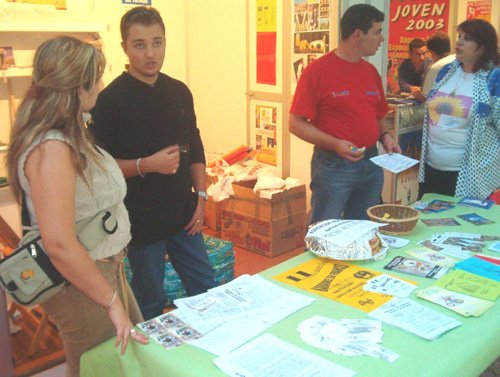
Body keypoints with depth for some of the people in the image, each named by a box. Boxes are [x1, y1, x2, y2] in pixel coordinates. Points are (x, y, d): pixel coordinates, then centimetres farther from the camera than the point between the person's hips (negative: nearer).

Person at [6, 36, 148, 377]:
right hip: (81, 281, -9)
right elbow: (60, 244, -28)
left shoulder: (69, 135, 4)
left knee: (138, 350, 23)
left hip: (104, 268, 9)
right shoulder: (52, 148, -26)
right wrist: (112, 301, -21)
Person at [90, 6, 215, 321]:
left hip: (184, 214, 5)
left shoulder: (179, 92, 5)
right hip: (142, 221, -5)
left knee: (207, 291, 16)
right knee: (150, 305, 10)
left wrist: (201, 195, 4)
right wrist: (146, 165, -25)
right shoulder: (111, 100, -12)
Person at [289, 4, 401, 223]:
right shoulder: (318, 70, -11)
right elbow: (296, 124, -13)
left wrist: (385, 137, 0)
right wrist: (334, 144, -23)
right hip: (333, 166, -6)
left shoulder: (371, 71, 9)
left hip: (371, 164, 7)